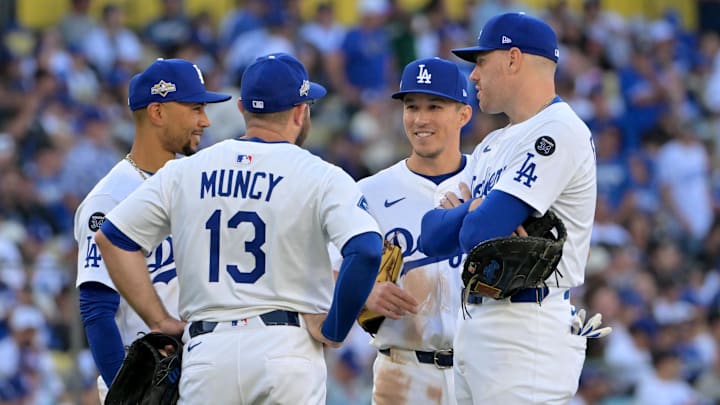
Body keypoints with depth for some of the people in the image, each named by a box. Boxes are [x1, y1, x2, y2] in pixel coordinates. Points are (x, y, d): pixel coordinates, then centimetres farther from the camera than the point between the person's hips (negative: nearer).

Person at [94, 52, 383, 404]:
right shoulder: (320, 177, -1)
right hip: (286, 349, -3)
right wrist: (333, 330, -6)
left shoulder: (184, 172, 11)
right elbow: (366, 250, -17)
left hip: (206, 349, 3)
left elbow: (112, 238, 13)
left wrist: (160, 321, 13)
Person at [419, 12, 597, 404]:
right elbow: (432, 237, 11)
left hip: (527, 336, -10)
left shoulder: (558, 132, -11)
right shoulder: (492, 146, 20)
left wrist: (462, 212, 3)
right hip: (473, 328, 10)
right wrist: (472, 210, -9)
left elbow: (478, 234, -20)